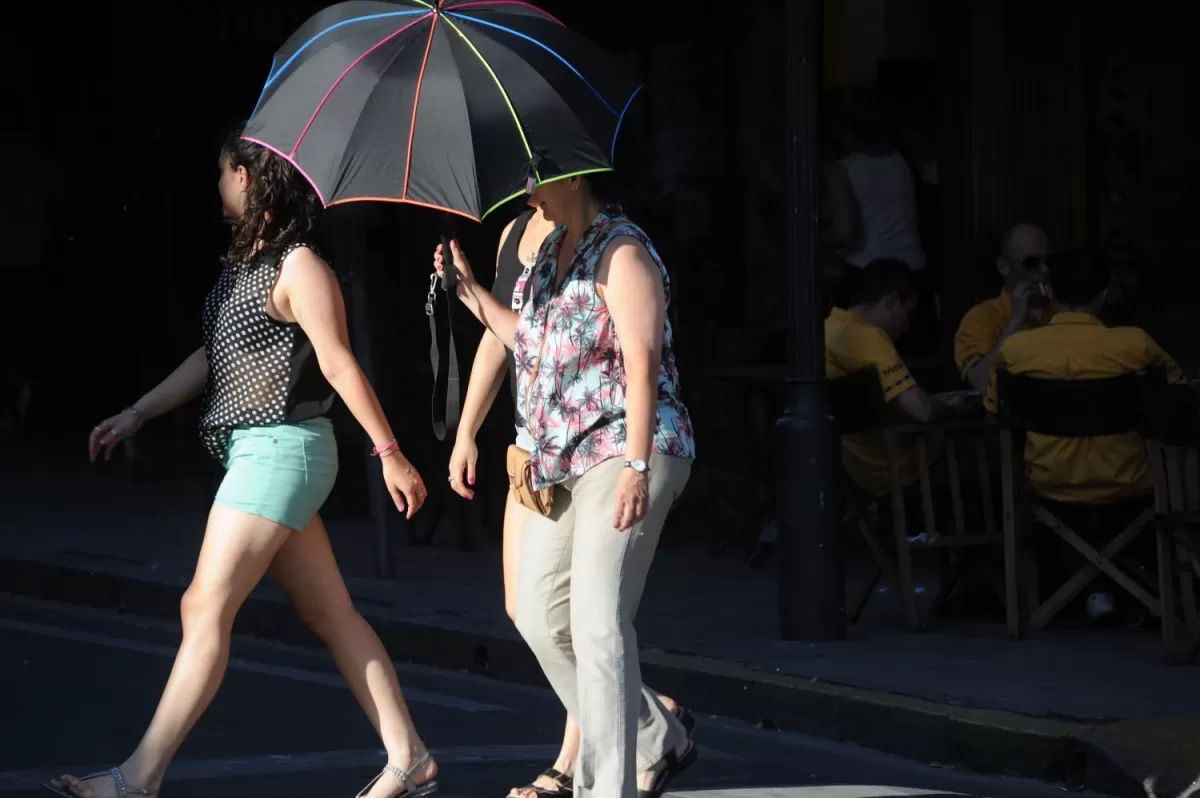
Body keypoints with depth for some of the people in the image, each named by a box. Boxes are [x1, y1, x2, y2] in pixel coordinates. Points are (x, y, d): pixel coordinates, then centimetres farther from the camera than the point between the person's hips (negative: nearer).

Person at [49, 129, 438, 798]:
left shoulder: (299, 268, -15)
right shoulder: (245, 262, 13)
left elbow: (340, 366, -17)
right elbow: (215, 355, 21)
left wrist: (390, 454, -18)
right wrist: (137, 415, 20)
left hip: (281, 451, -10)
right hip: (254, 451, 10)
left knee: (206, 610, -8)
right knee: (329, 613, 9)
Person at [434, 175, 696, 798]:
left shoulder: (620, 253, -12)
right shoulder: (551, 252, 16)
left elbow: (642, 362, -19)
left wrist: (636, 466, -25)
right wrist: (469, 290, 21)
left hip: (624, 455, -10)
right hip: (562, 466, 10)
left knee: (597, 625, -15)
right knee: (540, 618, 9)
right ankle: (657, 745, 20)